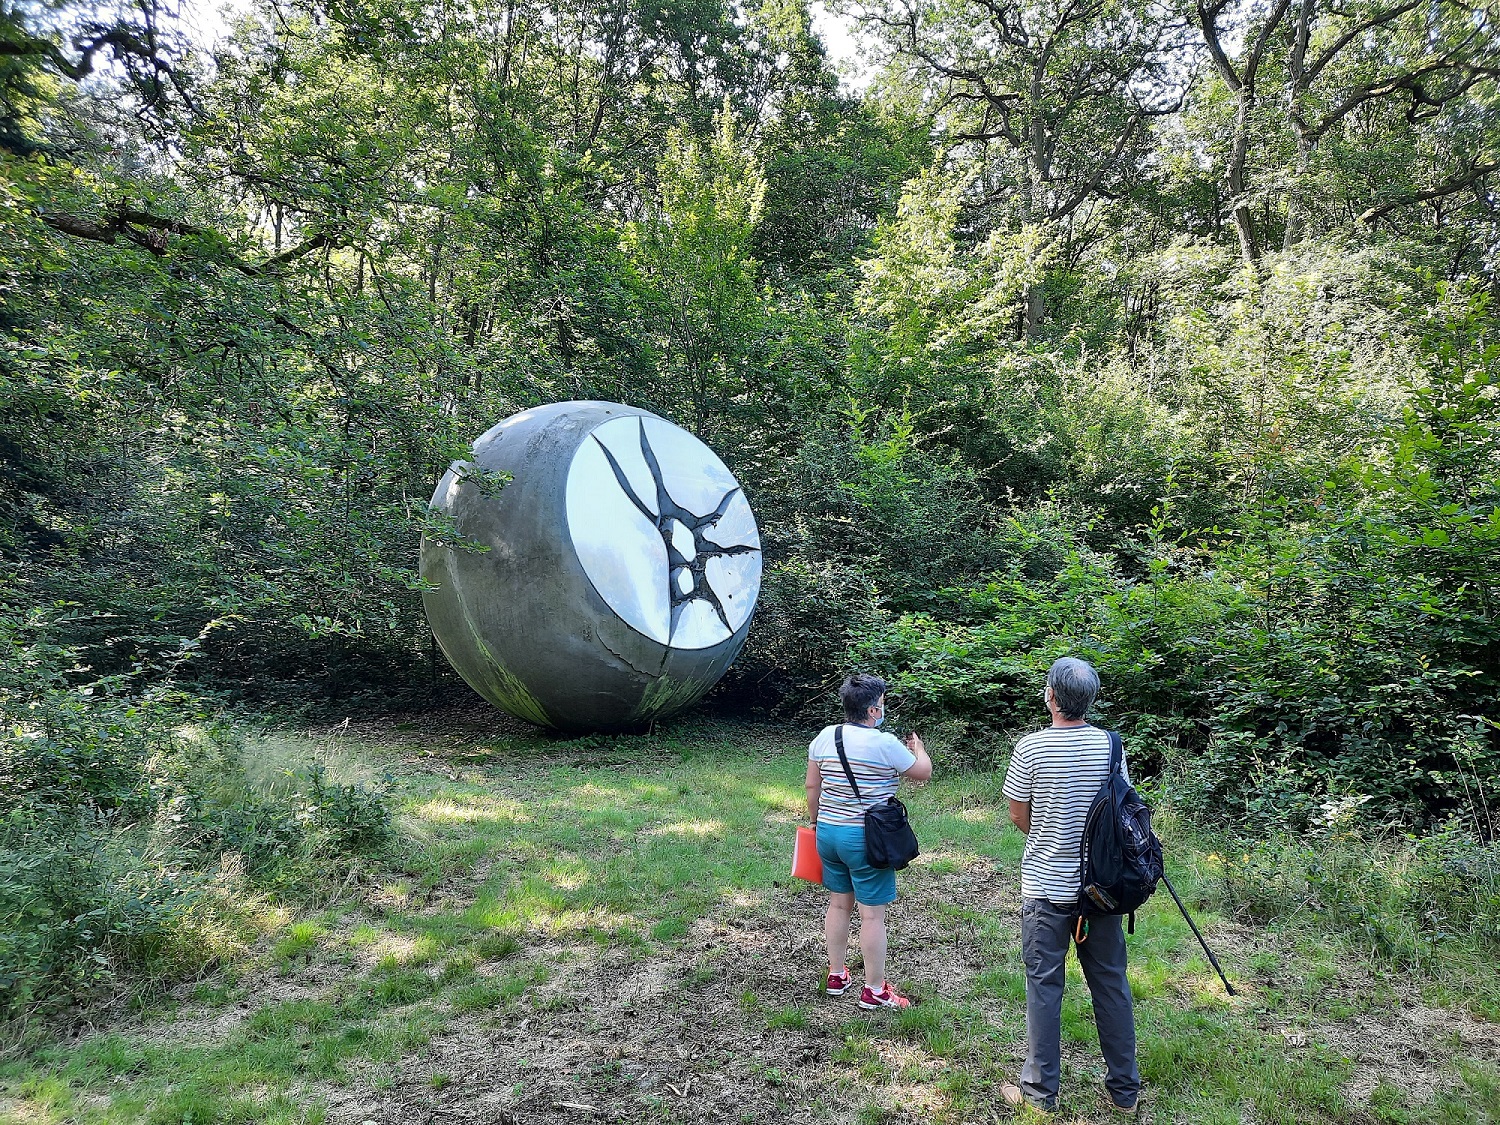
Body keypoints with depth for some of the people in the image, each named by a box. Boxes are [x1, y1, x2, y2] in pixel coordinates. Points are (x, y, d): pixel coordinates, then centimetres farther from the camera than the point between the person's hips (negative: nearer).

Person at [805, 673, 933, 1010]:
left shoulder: (824, 737, 1)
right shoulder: (885, 743, -16)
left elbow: (812, 786, 8)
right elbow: (923, 773, -2)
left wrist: (815, 820, 22)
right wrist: (918, 746, 17)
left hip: (828, 831, 7)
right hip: (866, 839, -6)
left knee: (838, 904, 20)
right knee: (873, 914, 5)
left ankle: (836, 976, 32)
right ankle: (874, 990, 14)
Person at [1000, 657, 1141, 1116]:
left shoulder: (1031, 748, -15)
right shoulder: (1110, 743, -4)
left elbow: (1018, 815, -4)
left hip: (1046, 887, -3)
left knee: (1044, 984, 7)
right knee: (1111, 981, 15)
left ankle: (1040, 1090, 18)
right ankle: (1125, 1088, 27)